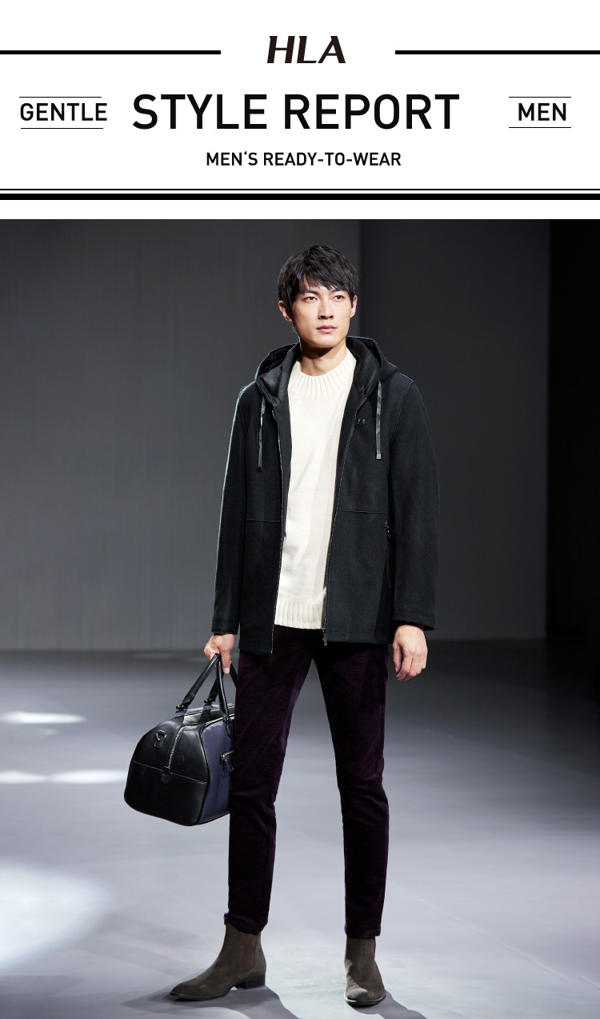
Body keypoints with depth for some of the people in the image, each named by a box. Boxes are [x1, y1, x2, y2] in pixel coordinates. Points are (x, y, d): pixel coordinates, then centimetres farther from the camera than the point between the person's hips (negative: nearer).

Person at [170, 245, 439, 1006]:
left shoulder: (392, 396, 1)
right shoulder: (260, 400, 9)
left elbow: (415, 512, -3)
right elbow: (238, 514, 10)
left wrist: (413, 617, -11)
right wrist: (226, 619, 7)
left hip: (355, 620, -2)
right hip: (272, 619, 3)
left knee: (362, 784, 5)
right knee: (251, 782, 4)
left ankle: (362, 952, 15)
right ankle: (243, 949, 16)